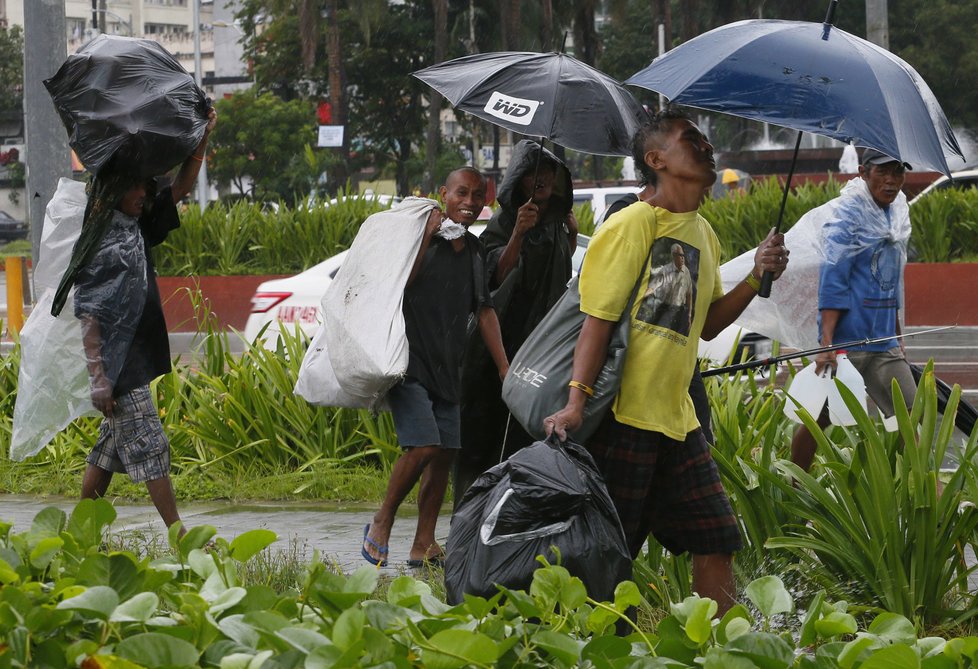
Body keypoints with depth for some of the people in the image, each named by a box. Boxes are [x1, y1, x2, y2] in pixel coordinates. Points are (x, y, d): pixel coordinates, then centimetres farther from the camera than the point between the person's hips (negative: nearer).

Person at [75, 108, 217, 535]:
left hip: (137, 362, 9)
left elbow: (181, 189, 17)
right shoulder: (97, 244, -13)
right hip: (117, 366, -9)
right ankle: (177, 533, -5)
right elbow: (88, 316, -16)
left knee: (111, 447, 12)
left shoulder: (138, 228, 12)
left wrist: (201, 140, 3)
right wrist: (98, 379, -21)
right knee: (148, 447, -7)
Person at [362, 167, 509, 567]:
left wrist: (505, 369, 14)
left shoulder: (475, 250, 14)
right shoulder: (421, 233, -6)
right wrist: (427, 237, -20)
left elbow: (484, 310, 18)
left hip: (447, 367, 7)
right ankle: (381, 525, 2)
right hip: (409, 363, -7)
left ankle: (423, 546, 9)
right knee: (423, 446, -17)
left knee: (445, 454, 3)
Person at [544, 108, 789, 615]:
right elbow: (599, 317, -14)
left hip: (675, 416, 8)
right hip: (623, 415, -8)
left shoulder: (703, 234, 15)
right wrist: (576, 399, -23)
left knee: (716, 540, 5)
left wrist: (757, 278, 8)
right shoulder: (633, 224, -10)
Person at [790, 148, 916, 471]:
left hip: (883, 344, 7)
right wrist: (827, 343, -23)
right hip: (846, 340, -7)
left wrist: (897, 336, 23)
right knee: (819, 418, 3)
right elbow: (831, 280, -16)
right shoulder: (848, 214, -11)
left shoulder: (896, 214, 12)